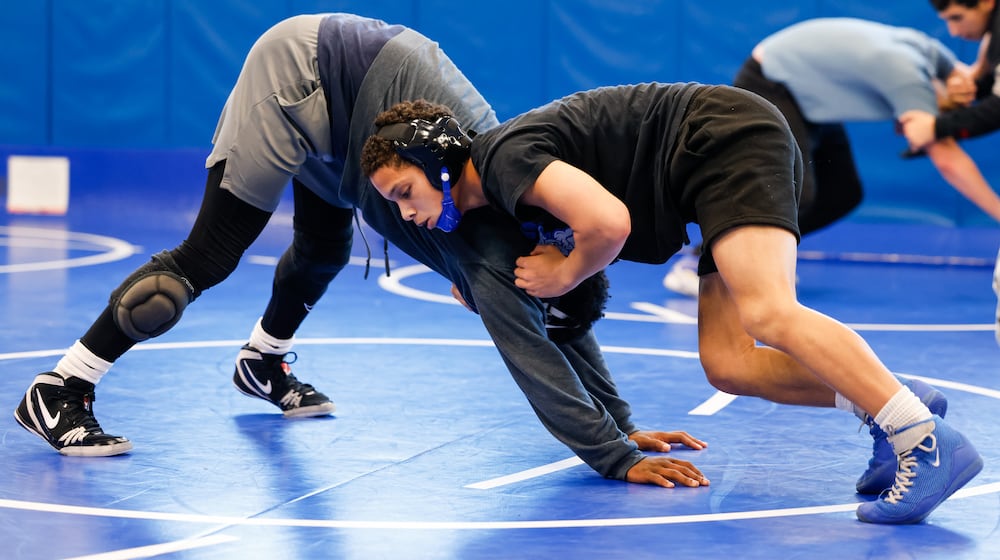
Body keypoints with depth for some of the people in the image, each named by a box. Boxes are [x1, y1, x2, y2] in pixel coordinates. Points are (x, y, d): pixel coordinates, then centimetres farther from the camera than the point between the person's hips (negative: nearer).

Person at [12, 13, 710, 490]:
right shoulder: (492, 248, -23)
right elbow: (534, 357, -29)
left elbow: (569, 322, 9)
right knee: (209, 256, -11)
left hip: (339, 84, 9)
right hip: (301, 75, -9)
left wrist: (626, 426, 6)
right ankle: (59, 392, -6)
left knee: (326, 248, 23)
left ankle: (263, 362, 50)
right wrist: (618, 460, -30)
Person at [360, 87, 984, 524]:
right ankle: (888, 406, -6)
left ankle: (929, 442, -36)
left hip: (728, 136, -10)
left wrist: (564, 275, -11)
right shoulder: (493, 197, 15)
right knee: (728, 364, -2)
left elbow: (608, 222, -30)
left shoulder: (506, 153, -16)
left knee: (767, 315, -29)